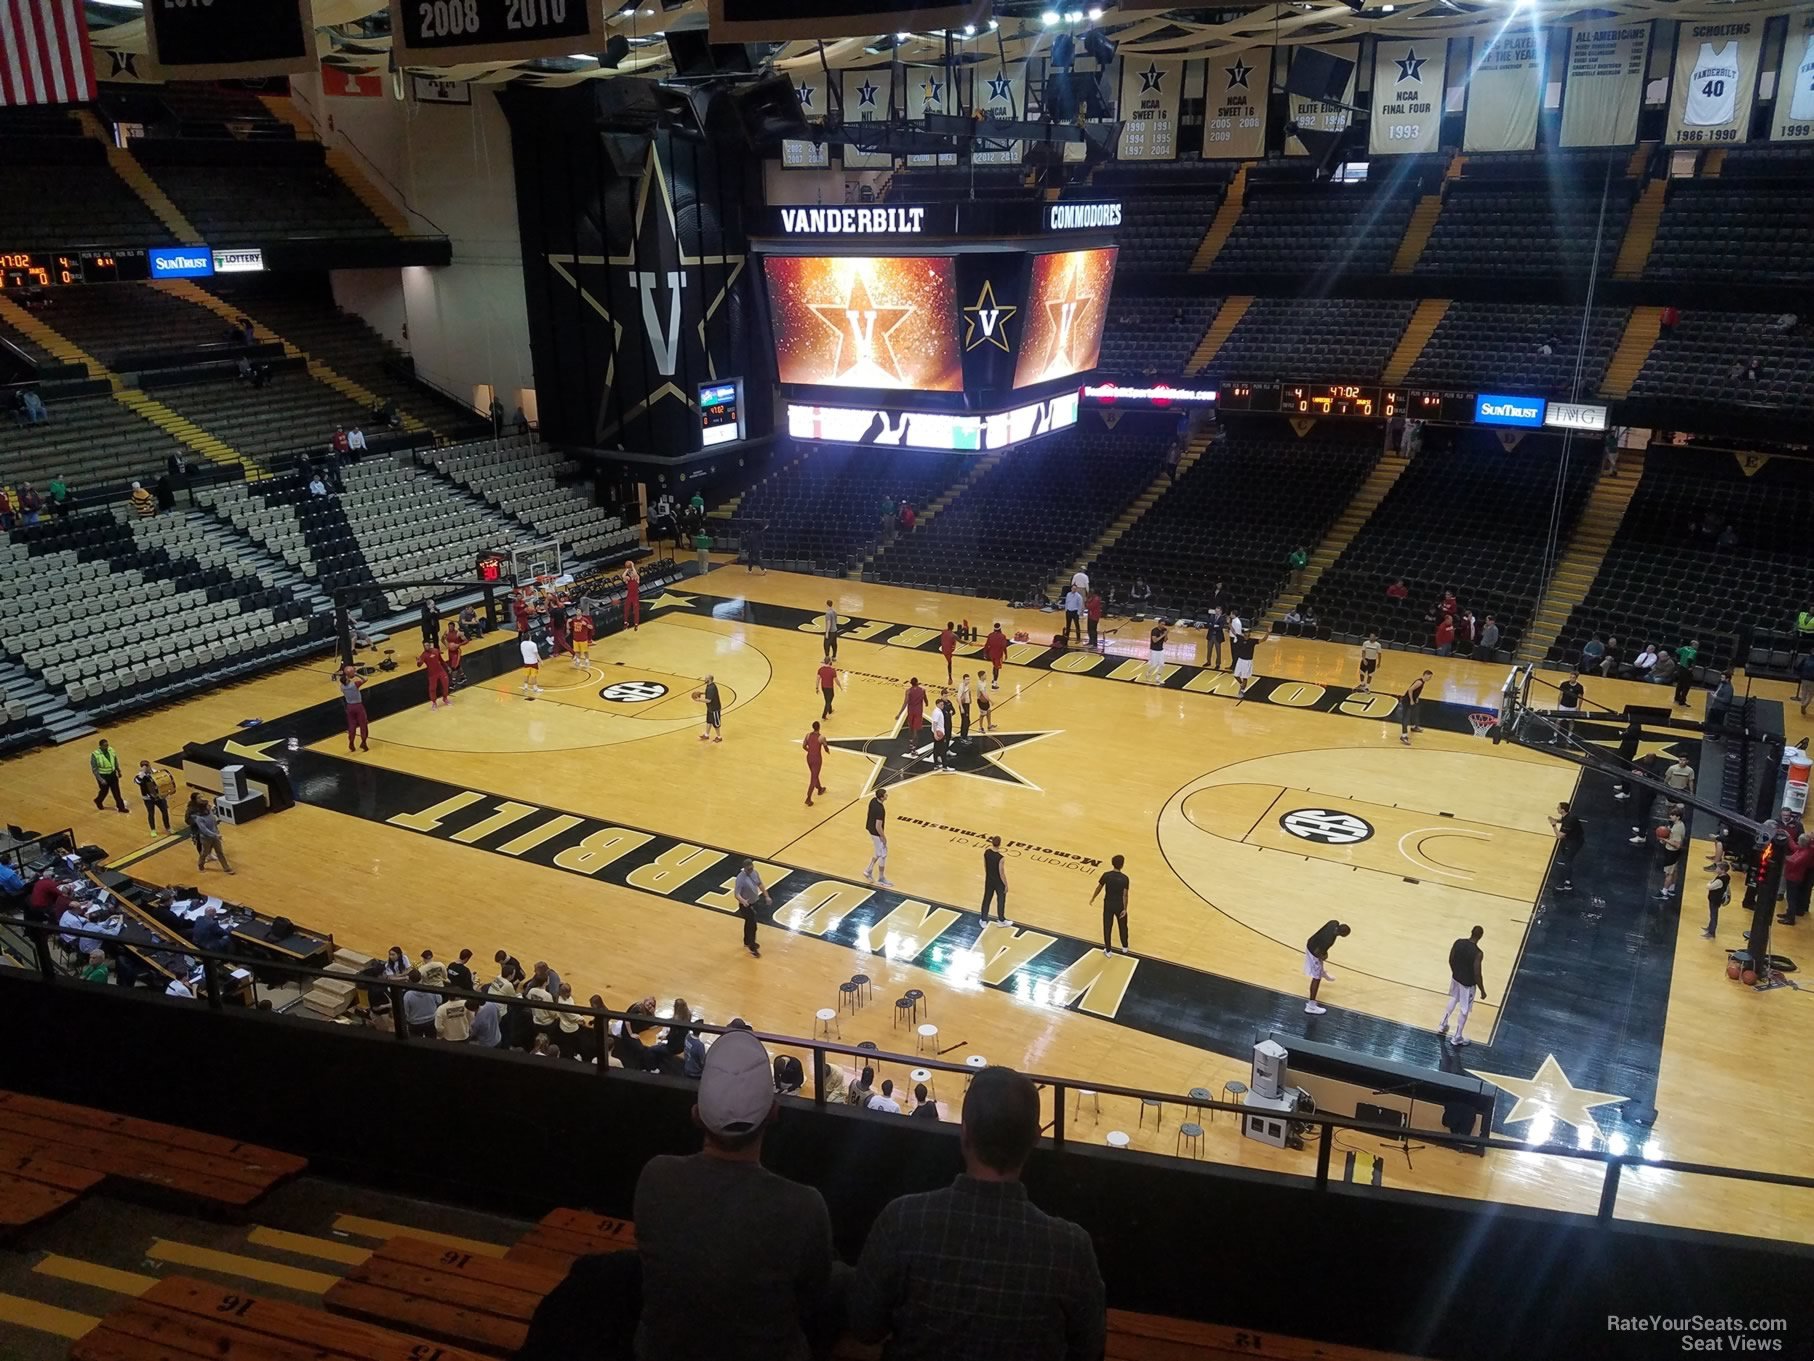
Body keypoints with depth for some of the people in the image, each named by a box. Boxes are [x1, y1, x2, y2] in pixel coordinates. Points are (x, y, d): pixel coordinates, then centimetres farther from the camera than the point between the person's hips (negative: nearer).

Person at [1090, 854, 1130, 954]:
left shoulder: (1106, 875, -14)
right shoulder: (1124, 878, -18)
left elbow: (1099, 888, -5)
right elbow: (1125, 895, -17)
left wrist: (1092, 899, 10)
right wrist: (1125, 909, -9)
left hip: (1108, 904, 1)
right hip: (1120, 906, 0)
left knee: (1107, 927, 14)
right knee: (1123, 926, 21)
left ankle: (1108, 950, 21)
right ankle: (1125, 948, 36)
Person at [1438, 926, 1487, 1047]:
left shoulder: (1458, 942, -12)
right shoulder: (1477, 953, -30)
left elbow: (1451, 960, 1)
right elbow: (1477, 975, -24)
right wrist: (1482, 991, -9)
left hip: (1456, 978, 6)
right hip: (1468, 984, -6)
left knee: (1453, 1000, 30)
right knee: (1464, 1010, 13)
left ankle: (1442, 1026, 43)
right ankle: (1457, 1038, 27)